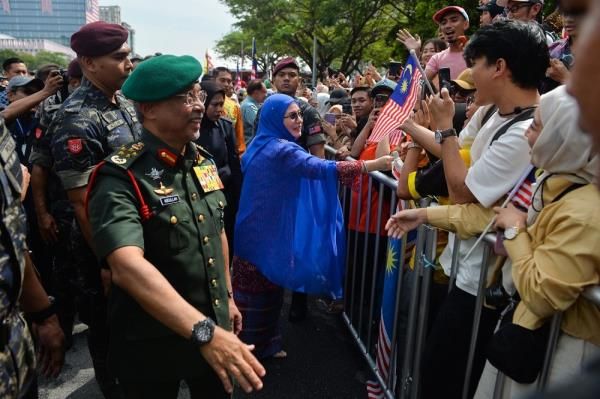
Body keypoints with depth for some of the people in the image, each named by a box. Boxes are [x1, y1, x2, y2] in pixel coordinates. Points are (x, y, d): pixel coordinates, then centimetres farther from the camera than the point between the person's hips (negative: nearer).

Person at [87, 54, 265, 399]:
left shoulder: (203, 160, 1)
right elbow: (127, 266, -35)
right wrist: (204, 331, -42)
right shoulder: (122, 177, -21)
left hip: (215, 330, 6)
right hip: (153, 345, -6)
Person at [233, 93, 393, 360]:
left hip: (260, 228, 9)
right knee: (263, 289, 5)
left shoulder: (263, 145, 9)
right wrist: (374, 165, -34)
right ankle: (252, 348, 22)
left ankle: (263, 344, 32)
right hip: (267, 231, -9)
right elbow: (320, 168, -33)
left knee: (258, 287, 17)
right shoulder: (281, 150, -21)